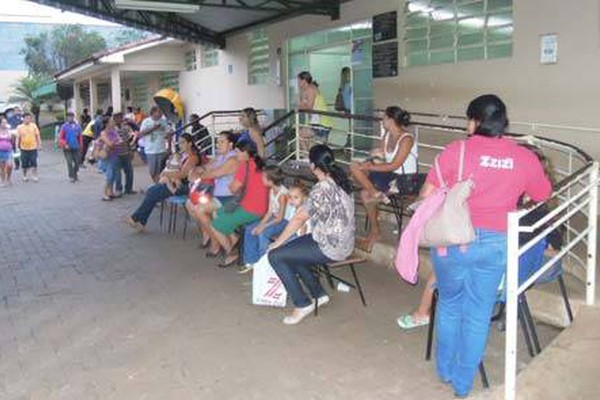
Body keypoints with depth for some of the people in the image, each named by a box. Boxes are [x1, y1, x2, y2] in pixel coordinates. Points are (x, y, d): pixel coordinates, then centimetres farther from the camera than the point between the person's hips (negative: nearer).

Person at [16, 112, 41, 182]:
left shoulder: (34, 126, 1)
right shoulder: (20, 127, 0)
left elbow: (37, 136, 4)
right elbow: (18, 138, 4)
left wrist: (39, 144, 1)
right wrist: (17, 146, 3)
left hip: (33, 147, -1)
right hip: (24, 148, 1)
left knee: (34, 163, -3)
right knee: (24, 163, 7)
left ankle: (34, 176, 5)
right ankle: (24, 176, 23)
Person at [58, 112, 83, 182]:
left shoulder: (77, 126, 3)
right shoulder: (64, 126, -5)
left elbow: (80, 137, 10)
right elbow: (61, 138, -3)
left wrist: (80, 145, 6)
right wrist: (65, 144, -14)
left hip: (76, 148, 3)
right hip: (67, 148, -3)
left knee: (77, 162, 5)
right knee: (70, 163, -6)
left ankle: (75, 174, 28)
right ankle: (71, 176, 3)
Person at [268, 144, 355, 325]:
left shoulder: (322, 188, -22)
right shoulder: (341, 181, 5)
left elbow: (299, 218, -17)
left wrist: (277, 242, -5)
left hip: (330, 247, -10)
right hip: (344, 242, 10)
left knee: (275, 256, -6)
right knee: (290, 251, 21)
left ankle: (303, 304, 2)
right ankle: (319, 294, 22)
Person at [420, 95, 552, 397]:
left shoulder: (456, 150, -9)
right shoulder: (525, 158, -1)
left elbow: (427, 195, -5)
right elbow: (543, 196, 14)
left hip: (453, 240, -1)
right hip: (495, 244, 2)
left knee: (450, 305, 21)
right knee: (477, 315, 14)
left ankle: (446, 370, 36)